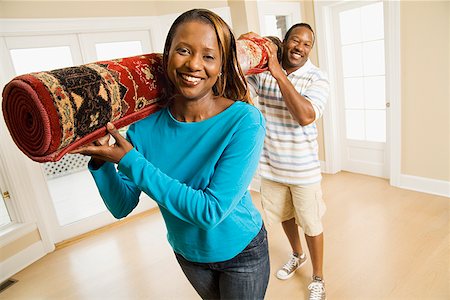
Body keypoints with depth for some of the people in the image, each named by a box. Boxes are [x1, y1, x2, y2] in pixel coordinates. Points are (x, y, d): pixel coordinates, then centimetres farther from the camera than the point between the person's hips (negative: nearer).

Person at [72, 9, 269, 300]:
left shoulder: (244, 121, -28)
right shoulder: (145, 127, -17)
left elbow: (210, 211, -31)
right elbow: (121, 207, -10)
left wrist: (131, 161, -32)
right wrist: (100, 158, -28)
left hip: (241, 251, -3)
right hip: (186, 251, 4)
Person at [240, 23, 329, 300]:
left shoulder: (317, 78, -13)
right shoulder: (263, 71, -3)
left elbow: (306, 116, -30)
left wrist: (278, 72, -31)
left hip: (303, 168, -3)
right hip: (271, 164, 4)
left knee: (311, 224, 10)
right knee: (283, 215, 24)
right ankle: (297, 255, 53)